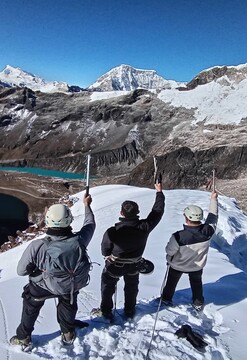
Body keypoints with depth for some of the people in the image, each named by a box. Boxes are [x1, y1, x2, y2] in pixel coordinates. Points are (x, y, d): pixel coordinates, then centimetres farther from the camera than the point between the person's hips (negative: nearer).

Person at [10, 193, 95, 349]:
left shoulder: (37, 246, -39)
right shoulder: (79, 240, -36)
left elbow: (21, 270, -23)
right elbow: (90, 224, -13)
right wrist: (87, 205, 3)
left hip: (41, 286, -1)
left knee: (31, 307, 31)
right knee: (68, 304, 34)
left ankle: (23, 338, 52)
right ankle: (68, 334, 55)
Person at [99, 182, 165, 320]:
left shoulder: (112, 231, -36)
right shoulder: (144, 227, -31)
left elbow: (105, 251, -17)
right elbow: (158, 211, -16)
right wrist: (160, 192, -4)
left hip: (114, 267, -2)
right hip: (134, 266, 3)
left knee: (108, 287, 26)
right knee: (131, 287, 30)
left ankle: (106, 311, 41)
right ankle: (130, 311, 48)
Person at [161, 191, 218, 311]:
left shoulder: (178, 236, -42)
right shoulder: (207, 231, -34)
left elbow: (169, 251, -24)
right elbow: (213, 217, -15)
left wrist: (169, 260, 0)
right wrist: (214, 199, -5)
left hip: (177, 265, -2)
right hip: (197, 266, 2)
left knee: (172, 282, 28)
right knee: (196, 283, 32)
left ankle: (166, 299, 51)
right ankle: (198, 303, 52)